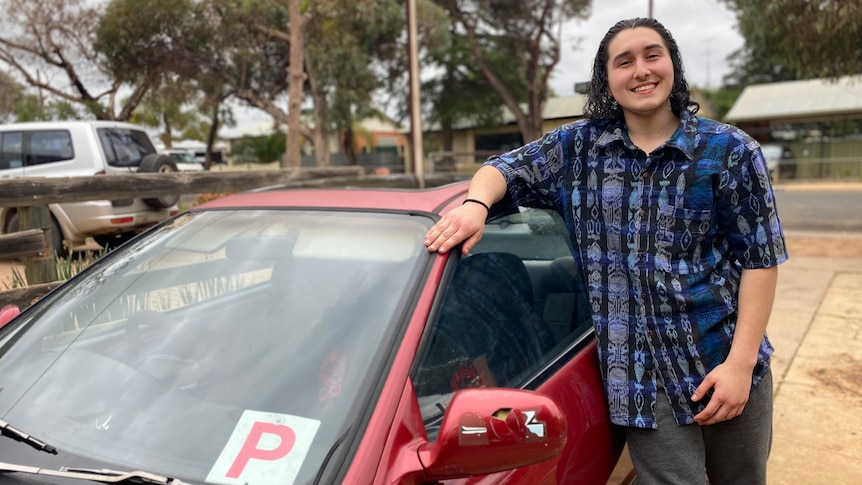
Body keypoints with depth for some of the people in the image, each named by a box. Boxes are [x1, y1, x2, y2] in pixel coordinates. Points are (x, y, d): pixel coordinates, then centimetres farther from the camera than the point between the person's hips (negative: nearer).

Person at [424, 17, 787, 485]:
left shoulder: (730, 151, -1)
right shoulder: (576, 146, 4)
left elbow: (761, 258, -2)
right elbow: (505, 167, 9)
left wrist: (741, 361, -11)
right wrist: (476, 204, -17)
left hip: (725, 361, 1)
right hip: (640, 374, 0)